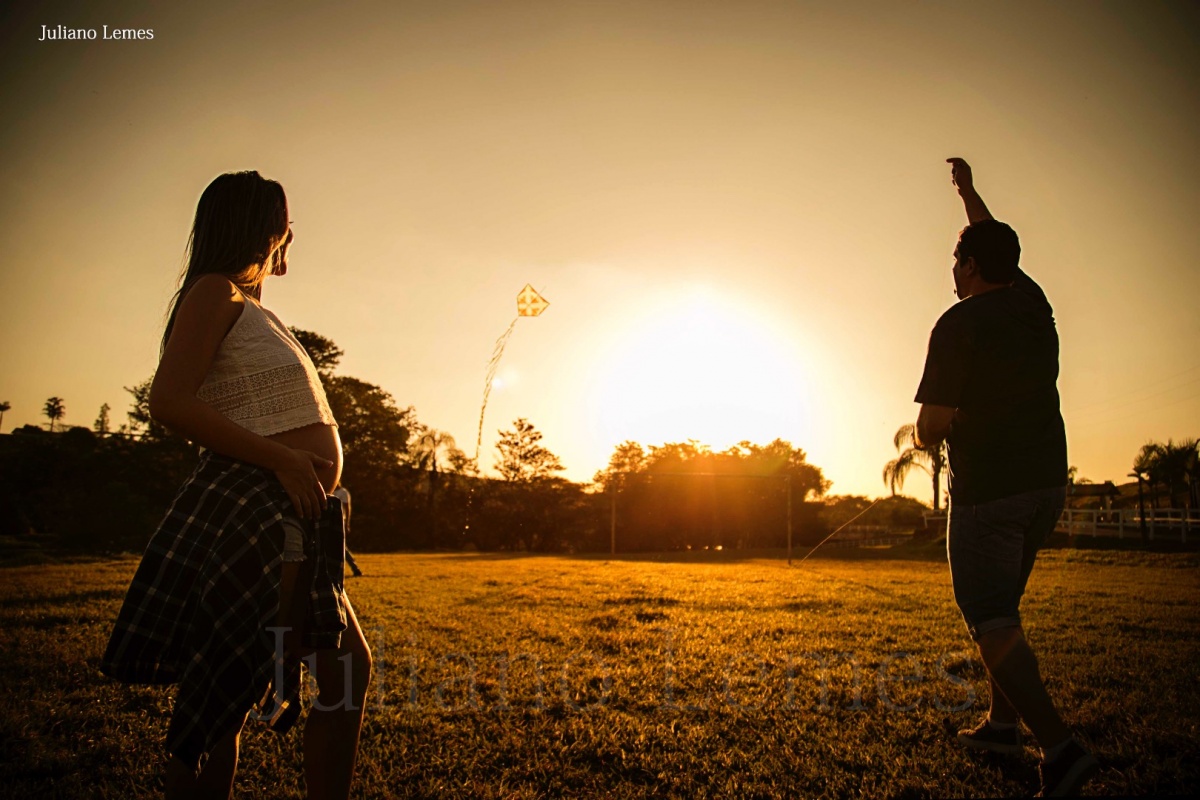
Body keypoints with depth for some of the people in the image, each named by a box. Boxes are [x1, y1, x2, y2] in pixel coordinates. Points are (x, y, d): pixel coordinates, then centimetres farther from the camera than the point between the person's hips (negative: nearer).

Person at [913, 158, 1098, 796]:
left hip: (987, 487, -8)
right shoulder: (1033, 302, 7)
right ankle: (1003, 722, 28)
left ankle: (1058, 744, -18)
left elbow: (930, 426, -17)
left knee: (991, 622, -8)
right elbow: (1000, 248, 29)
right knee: (1001, 606, 20)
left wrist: (927, 433, 8)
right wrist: (969, 193, 42)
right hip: (1048, 480, 8)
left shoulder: (959, 325, -13)